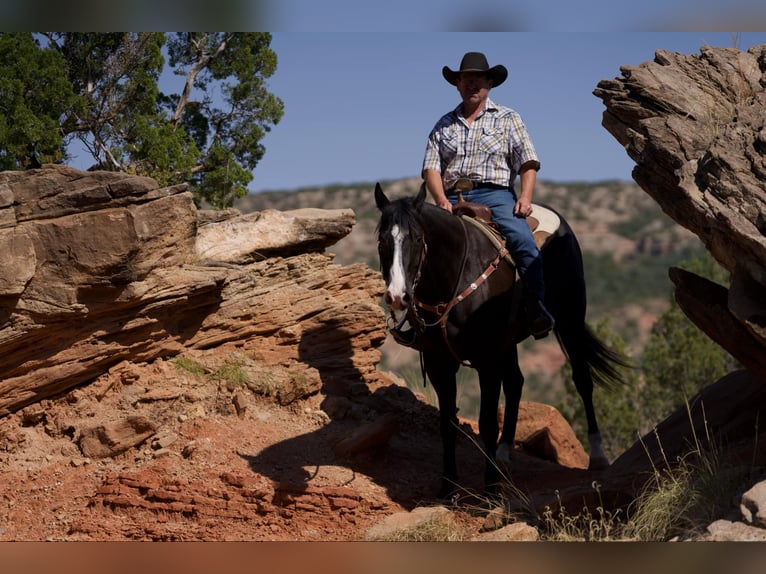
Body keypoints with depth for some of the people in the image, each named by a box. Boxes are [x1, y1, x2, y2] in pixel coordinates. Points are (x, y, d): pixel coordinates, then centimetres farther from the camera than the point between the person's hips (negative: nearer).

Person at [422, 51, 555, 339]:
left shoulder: (507, 118, 17)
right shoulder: (444, 124, 21)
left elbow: (528, 162, 8)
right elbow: (431, 168, 11)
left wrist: (525, 196, -9)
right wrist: (442, 201, -8)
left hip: (494, 193, -2)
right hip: (453, 198, 2)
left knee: (522, 239, -29)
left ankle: (537, 310, -33)